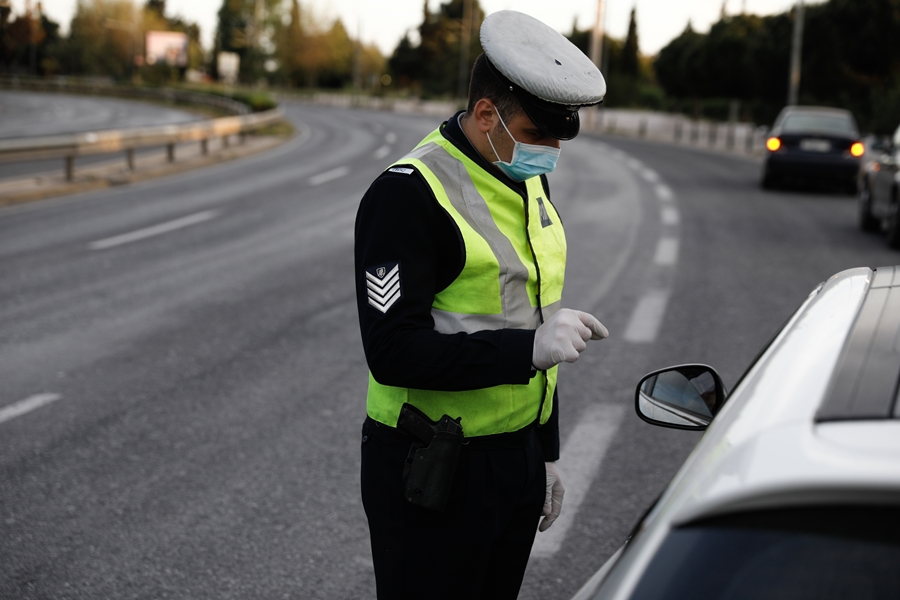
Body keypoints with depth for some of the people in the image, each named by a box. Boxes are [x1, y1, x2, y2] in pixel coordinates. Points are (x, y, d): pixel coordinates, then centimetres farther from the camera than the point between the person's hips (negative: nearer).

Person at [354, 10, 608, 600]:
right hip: (434, 480, -8)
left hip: (518, 461, 8)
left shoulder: (529, 182, 10)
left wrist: (546, 453, 18)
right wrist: (528, 347, -31)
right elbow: (392, 351, -23)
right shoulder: (409, 194, -18)